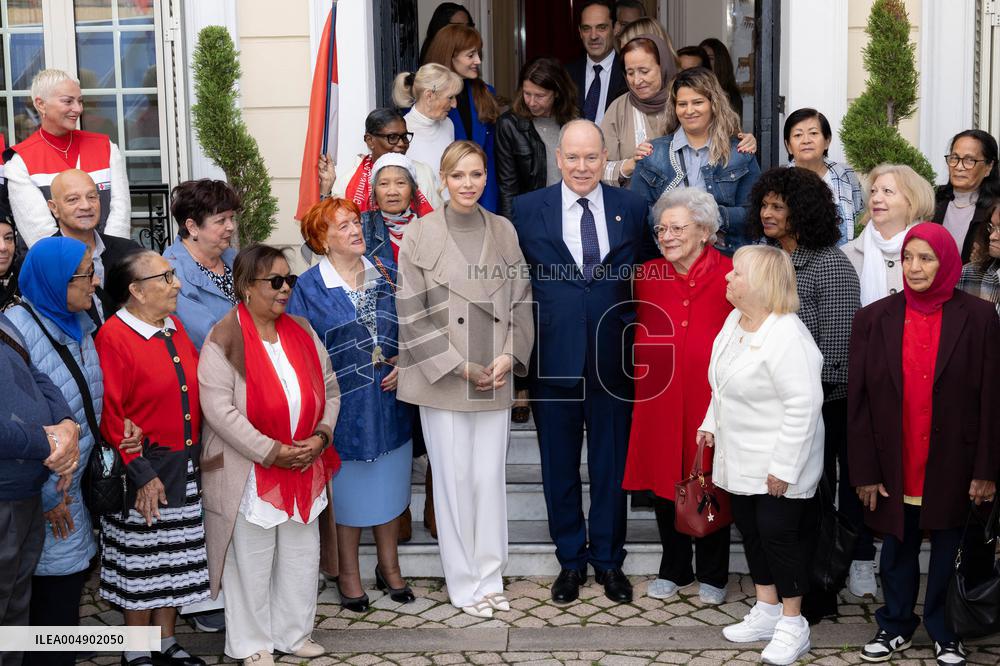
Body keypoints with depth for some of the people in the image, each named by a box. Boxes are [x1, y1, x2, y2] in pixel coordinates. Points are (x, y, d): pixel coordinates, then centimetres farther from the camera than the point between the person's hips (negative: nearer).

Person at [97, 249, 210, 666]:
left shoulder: (175, 330, 9)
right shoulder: (114, 337, -15)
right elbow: (109, 415, -17)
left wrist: (197, 452, 12)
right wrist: (140, 473, -18)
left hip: (185, 468, 7)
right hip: (144, 472, -7)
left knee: (176, 560, 15)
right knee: (141, 564, 5)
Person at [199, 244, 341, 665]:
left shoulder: (302, 333, 7)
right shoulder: (224, 341, -12)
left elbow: (330, 390, 12)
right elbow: (218, 409, -18)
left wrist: (322, 434, -6)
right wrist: (270, 452, -19)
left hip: (303, 471, 6)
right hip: (249, 475, -6)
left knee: (301, 556, 15)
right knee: (251, 562, 6)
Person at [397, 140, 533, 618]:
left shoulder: (504, 231, 6)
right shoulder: (421, 236, -5)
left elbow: (521, 300, 8)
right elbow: (411, 314, -6)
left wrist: (509, 355, -6)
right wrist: (459, 367, -10)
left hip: (495, 378, 3)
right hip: (442, 379, -3)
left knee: (491, 476, 7)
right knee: (454, 479, 4)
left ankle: (490, 577, 21)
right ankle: (463, 583, 18)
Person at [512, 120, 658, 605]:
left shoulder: (632, 209, 4)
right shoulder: (527, 210, 2)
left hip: (613, 359, 0)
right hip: (553, 359, 0)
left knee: (611, 464, 9)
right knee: (559, 466, 10)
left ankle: (608, 560, 24)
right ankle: (571, 560, 25)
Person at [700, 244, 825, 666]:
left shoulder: (787, 337, -24)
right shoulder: (735, 319, 5)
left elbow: (803, 406, -26)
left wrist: (784, 468, -24)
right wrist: (711, 422, 17)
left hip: (777, 465, -9)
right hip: (740, 458, 9)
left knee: (779, 533, -1)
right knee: (750, 529, 15)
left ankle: (792, 624, 14)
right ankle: (766, 612, 29)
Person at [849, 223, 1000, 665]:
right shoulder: (874, 319, -2)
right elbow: (859, 401, -2)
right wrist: (865, 471, -5)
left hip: (952, 467, -1)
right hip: (895, 467, 1)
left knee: (949, 551, 12)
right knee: (897, 549, 13)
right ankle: (896, 626, 31)